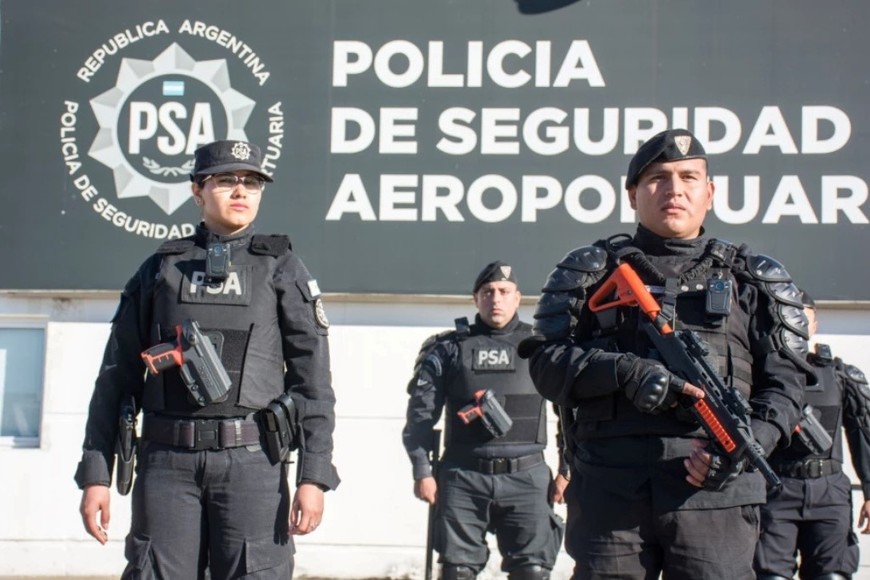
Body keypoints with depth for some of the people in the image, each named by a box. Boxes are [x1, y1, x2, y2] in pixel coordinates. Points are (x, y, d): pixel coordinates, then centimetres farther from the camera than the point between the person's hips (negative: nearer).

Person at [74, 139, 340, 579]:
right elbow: (116, 377, 11)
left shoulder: (281, 268, 9)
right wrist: (95, 473, 4)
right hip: (168, 460, 2)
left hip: (251, 459, -1)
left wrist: (313, 476, -8)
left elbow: (312, 376, 2)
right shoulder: (160, 269, 13)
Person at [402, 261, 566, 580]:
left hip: (525, 478, 0)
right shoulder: (449, 349, 8)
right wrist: (422, 471, -4)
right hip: (464, 477, 0)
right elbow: (421, 412, 5)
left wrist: (567, 469, 0)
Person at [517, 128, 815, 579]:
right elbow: (545, 360, 3)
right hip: (610, 491, 0)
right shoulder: (592, 271, 12)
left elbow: (784, 380, 8)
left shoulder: (752, 279, 14)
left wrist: (751, 441, -11)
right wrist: (625, 372, -13)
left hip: (715, 491, 0)